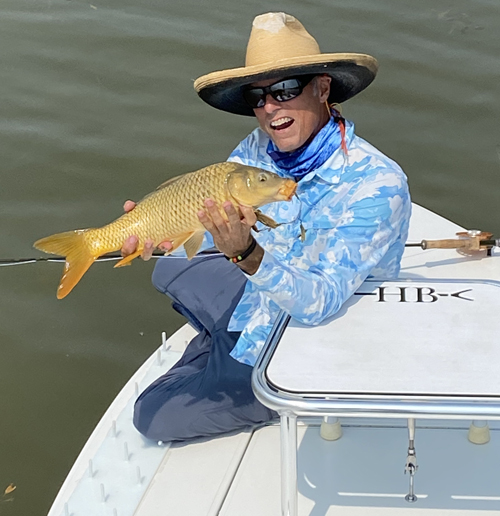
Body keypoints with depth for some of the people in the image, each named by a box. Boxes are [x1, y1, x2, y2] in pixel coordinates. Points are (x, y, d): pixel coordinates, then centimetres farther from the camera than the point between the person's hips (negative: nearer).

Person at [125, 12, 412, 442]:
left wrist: (246, 254, -54)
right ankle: (217, 347, 36)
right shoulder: (258, 150, -11)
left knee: (152, 417, 2)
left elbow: (317, 304, -38)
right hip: (258, 301, 7)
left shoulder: (376, 185, -33)